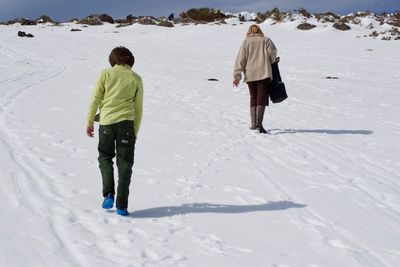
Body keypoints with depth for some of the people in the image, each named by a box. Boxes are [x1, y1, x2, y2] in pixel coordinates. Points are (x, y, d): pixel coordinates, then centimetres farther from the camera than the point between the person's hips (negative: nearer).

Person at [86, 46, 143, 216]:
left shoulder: (106, 74, 3)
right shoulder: (136, 79, 6)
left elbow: (95, 99, 0)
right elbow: (138, 108, 9)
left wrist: (89, 122, 7)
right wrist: (135, 131, 17)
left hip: (106, 121, 0)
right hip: (126, 122, 0)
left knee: (105, 157, 19)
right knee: (124, 164, 6)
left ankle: (108, 194, 3)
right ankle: (122, 205, 2)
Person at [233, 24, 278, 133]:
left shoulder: (246, 42, 6)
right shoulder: (266, 40, 5)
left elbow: (240, 60, 1)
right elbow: (273, 54, 0)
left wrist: (237, 76, 1)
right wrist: (273, 60, 23)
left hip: (250, 75, 2)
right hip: (264, 73, -2)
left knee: (253, 97, 15)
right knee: (262, 97, -5)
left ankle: (253, 123, 17)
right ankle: (259, 122, -20)